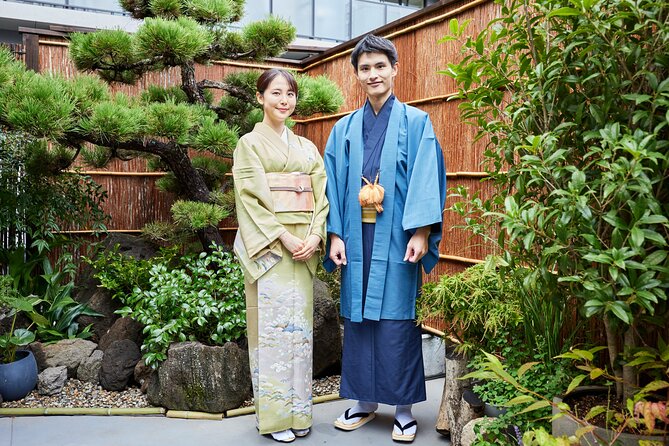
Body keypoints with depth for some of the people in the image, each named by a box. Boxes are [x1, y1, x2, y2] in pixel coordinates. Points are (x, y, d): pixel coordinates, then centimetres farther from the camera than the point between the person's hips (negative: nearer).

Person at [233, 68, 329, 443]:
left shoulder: (306, 147, 16)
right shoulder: (250, 143, 2)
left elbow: (321, 195, 9)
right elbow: (251, 200, -8)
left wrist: (314, 236, -7)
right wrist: (284, 238, -16)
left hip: (304, 246, 5)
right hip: (268, 246, -5)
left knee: (301, 324, 7)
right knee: (272, 325, -3)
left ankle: (298, 411, 18)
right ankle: (275, 415, 9)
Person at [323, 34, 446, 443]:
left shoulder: (415, 122, 2)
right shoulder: (345, 129, 11)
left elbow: (425, 179, -5)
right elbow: (335, 184, 9)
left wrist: (421, 233, -14)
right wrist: (336, 235, 1)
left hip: (396, 236, -3)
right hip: (357, 236, 3)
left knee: (397, 319, 0)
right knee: (358, 315, 8)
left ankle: (404, 408, 14)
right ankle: (365, 401, 23)